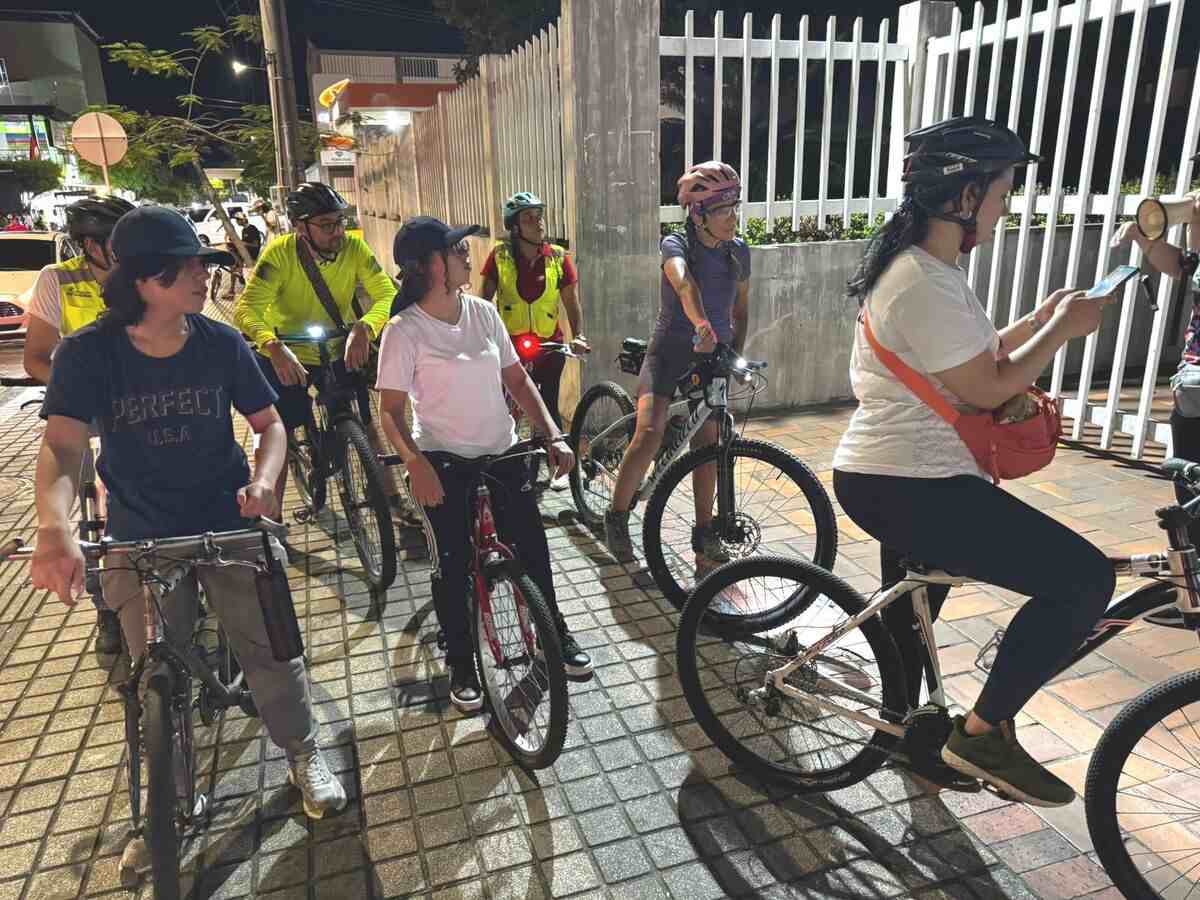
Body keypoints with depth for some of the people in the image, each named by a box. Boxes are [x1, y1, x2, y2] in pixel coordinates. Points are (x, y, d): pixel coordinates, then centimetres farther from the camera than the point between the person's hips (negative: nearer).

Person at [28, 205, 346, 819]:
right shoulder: (87, 353, -11)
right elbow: (62, 446, -22)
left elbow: (269, 424, 1)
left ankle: (303, 755, 28)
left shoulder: (221, 344, -7)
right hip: (141, 539, 0)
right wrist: (55, 528, -41)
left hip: (229, 527, 1)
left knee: (269, 649, 5)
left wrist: (263, 480, -20)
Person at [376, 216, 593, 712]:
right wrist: (415, 463, -29)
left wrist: (554, 435, -5)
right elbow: (391, 411, -12)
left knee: (532, 547, 8)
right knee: (453, 564, 3)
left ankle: (556, 632, 32)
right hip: (443, 462, -4)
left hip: (502, 453, 4)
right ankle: (461, 664, 25)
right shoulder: (404, 330, -12)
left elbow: (518, 380, 5)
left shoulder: (483, 312, 1)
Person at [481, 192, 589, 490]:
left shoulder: (558, 257, -3)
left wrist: (578, 335, -9)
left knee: (549, 406, 6)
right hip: (509, 346, 0)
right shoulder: (500, 255, -6)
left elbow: (571, 301, 2)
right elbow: (485, 299, -1)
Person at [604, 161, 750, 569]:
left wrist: (735, 355, -1)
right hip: (669, 352, -4)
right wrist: (700, 326, -56)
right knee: (649, 435, -21)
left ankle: (704, 533, 19)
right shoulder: (676, 245, -14)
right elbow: (684, 283, -37)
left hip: (713, 356, 4)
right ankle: (616, 516, 0)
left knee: (707, 444, 4)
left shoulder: (739, 251, 2)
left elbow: (740, 310, 13)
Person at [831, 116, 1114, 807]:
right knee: (1085, 578, -9)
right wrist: (1062, 331, -4)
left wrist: (1039, 320, 12)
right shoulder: (925, 286, -22)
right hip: (907, 489, -12)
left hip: (896, 477, 12)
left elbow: (971, 361, 20)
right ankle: (986, 732, 2)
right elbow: (987, 390, -17)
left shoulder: (917, 265, 12)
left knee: (912, 607, 27)